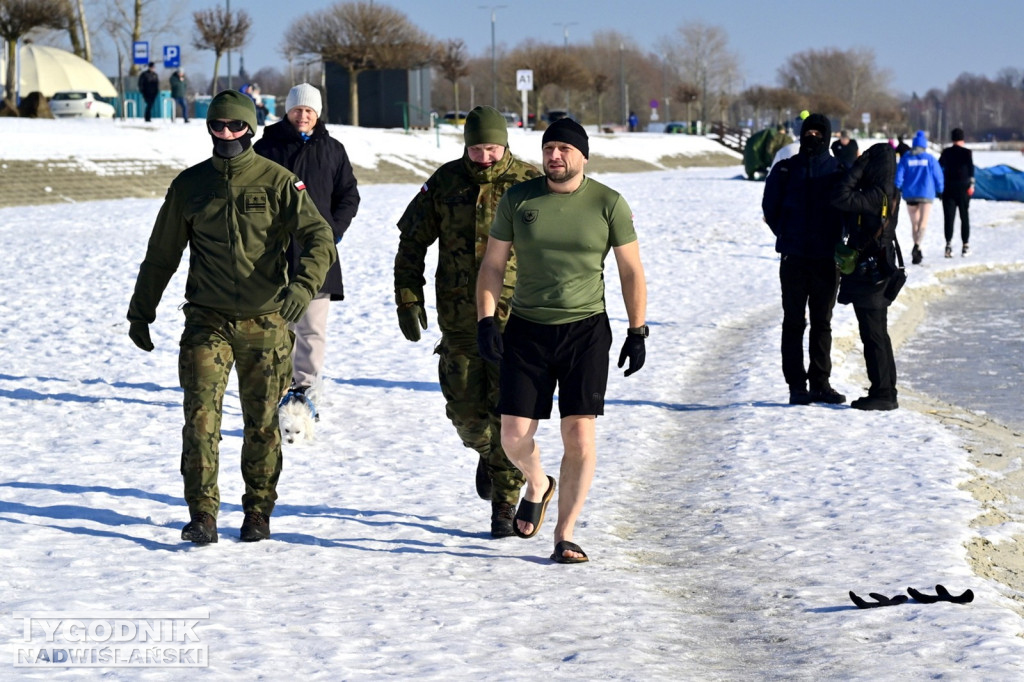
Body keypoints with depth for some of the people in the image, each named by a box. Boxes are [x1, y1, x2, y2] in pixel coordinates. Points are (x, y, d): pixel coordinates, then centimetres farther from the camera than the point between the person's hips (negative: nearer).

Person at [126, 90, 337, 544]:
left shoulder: (277, 182, -2)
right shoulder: (189, 185, 6)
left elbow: (319, 239, -9)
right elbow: (161, 255, 15)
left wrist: (302, 285, -27)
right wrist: (140, 312, 15)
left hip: (264, 323, -1)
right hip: (207, 321, 1)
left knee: (262, 422, 8)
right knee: (200, 415, -12)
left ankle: (258, 511, 21)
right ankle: (202, 513, -9)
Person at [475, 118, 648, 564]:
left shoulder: (608, 204, -2)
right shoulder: (517, 200, 1)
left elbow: (631, 272, 4)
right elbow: (493, 265, 6)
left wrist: (637, 333, 1)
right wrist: (486, 320, -4)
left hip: (586, 330, -1)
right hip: (526, 330, 1)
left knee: (579, 434, -9)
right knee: (514, 436, -3)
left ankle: (564, 536, 0)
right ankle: (537, 484, 31)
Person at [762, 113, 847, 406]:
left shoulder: (838, 170, 4)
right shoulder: (786, 169, 5)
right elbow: (770, 209, 9)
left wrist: (835, 240, 1)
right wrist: (787, 237, 4)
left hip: (826, 260, 0)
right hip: (794, 259, 0)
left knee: (822, 323, 7)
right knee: (794, 323, 0)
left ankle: (820, 383, 13)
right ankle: (797, 386, 2)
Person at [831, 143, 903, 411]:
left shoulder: (876, 196, -20)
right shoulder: (889, 194, 8)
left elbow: (841, 199, -27)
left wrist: (856, 168, -17)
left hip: (868, 272, -10)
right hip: (878, 271, 10)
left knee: (873, 335, -5)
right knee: (878, 334, 16)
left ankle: (882, 393, -2)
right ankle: (887, 391, 21)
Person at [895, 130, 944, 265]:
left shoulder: (905, 158, 2)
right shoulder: (930, 159, -1)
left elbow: (899, 175, -3)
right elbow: (938, 176, 1)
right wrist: (940, 191, 14)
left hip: (909, 195, 2)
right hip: (926, 194, -2)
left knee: (914, 224, 15)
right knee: (923, 223, -7)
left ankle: (917, 252, 20)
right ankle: (917, 246, -32)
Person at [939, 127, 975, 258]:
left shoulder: (946, 152, 4)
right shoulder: (966, 152, -3)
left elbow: (939, 167, 9)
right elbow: (971, 168, -13)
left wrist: (940, 184, 20)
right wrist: (971, 184, -12)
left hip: (948, 188, 1)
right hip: (963, 187, -1)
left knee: (949, 217, -2)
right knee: (964, 216, 10)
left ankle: (949, 243, -16)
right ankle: (965, 245, 11)